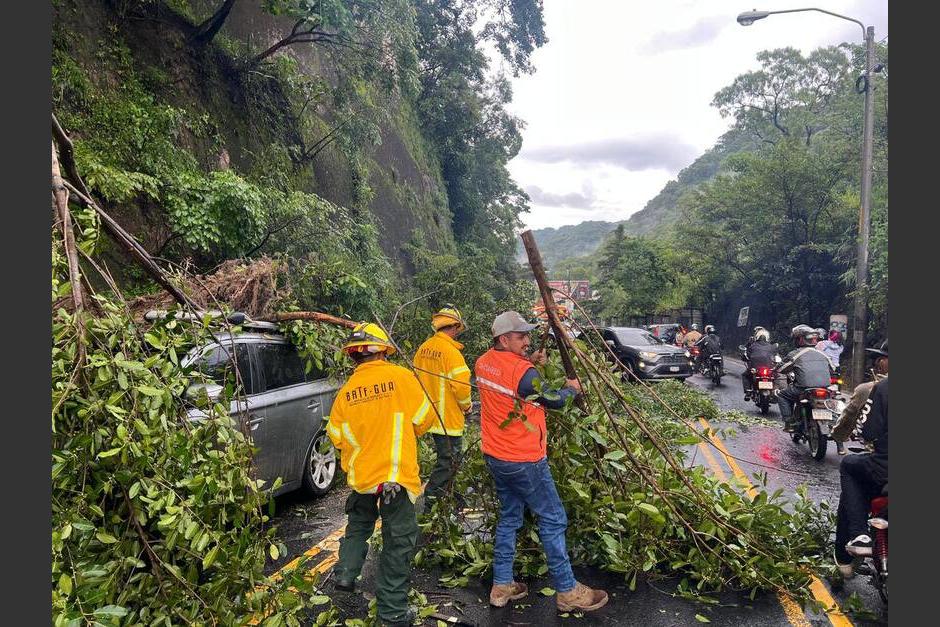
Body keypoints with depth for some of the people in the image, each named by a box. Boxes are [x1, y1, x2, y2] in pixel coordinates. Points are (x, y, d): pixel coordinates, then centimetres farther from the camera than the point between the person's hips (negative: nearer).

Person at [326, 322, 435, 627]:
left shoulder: (347, 388, -2)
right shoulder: (401, 377, -12)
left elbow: (336, 435, 6)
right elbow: (424, 419, -6)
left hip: (360, 476, 4)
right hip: (396, 476, -4)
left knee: (358, 526, 31)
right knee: (398, 542, 7)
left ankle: (345, 574, 31)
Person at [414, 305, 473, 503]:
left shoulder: (423, 348, 4)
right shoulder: (451, 351, -19)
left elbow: (417, 377, 12)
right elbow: (461, 385, -21)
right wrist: (466, 405, -3)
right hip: (449, 418, -8)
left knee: (444, 458, 23)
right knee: (449, 462, 3)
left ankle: (439, 493, 33)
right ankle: (430, 498, 3)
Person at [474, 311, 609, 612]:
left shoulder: (482, 363, 1)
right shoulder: (522, 372, -22)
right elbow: (554, 400, -8)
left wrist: (529, 363, 12)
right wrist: (571, 388, 11)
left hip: (495, 457, 8)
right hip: (524, 461, -8)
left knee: (509, 517, 18)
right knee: (553, 520, 4)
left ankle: (501, 586, 24)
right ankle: (567, 592, 13)